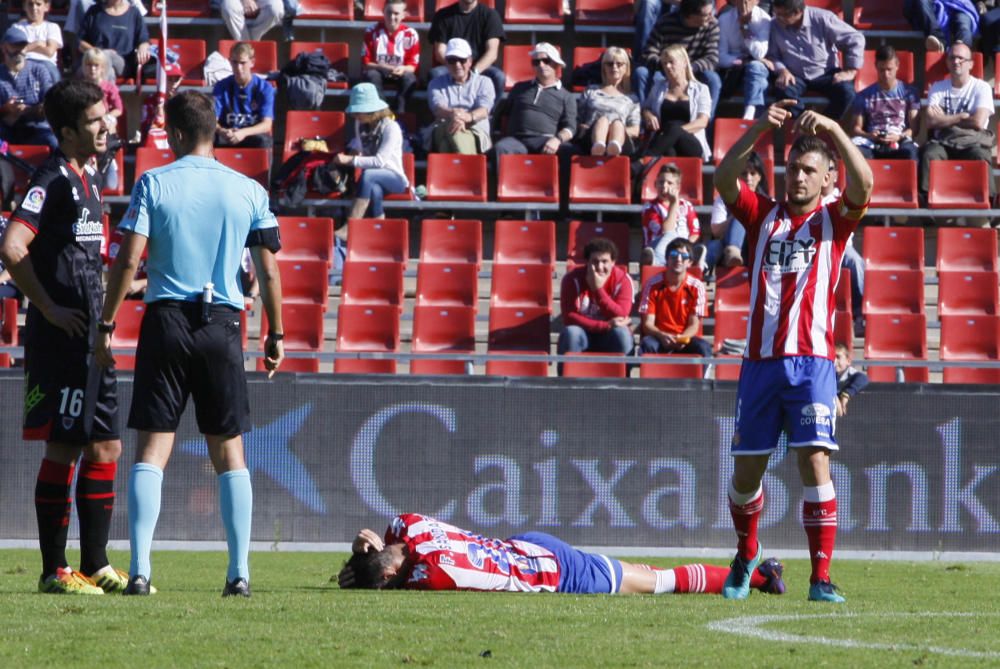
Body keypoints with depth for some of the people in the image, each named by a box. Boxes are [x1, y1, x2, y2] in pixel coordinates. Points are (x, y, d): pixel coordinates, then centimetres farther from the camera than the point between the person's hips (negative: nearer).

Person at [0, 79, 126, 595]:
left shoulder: (88, 178, 16)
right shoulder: (52, 179, -12)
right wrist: (50, 308, -19)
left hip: (90, 337, 9)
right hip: (60, 335, -9)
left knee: (105, 446, 10)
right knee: (64, 448, -6)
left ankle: (95, 567, 16)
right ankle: (54, 571, -1)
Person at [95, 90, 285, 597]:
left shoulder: (154, 184, -2)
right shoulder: (248, 191, 4)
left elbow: (128, 259, -8)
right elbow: (269, 271, 4)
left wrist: (106, 325, -1)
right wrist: (275, 335, 14)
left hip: (166, 321, -1)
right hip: (222, 325, 2)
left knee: (152, 449, 0)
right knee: (229, 451, 8)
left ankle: (139, 569, -10)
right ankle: (239, 572, 3)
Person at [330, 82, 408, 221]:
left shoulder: (391, 127, -15)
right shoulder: (360, 124, 7)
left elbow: (380, 161, -24)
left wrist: (350, 160, -29)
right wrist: (353, 150, 7)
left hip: (394, 178, -5)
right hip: (374, 180, 5)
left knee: (368, 175, -39)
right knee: (373, 188, -37)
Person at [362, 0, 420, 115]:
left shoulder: (411, 34, -8)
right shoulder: (372, 31, -8)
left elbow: (413, 66, -5)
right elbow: (365, 63, -8)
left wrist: (403, 69, -29)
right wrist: (381, 67, -27)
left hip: (400, 74, 1)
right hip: (378, 72, -1)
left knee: (410, 78, -32)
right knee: (371, 75, -34)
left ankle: (400, 114, -31)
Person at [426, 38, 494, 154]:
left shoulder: (483, 82, 20)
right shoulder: (437, 83, 23)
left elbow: (484, 110, 0)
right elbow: (437, 108, 1)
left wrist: (468, 117, -27)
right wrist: (451, 114, -26)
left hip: (476, 133, -1)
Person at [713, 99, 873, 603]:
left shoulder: (833, 221, 7)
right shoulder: (763, 216, 11)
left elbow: (863, 185, -13)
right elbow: (724, 178, -5)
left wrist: (834, 130, -20)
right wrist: (760, 129, -17)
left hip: (811, 361, -2)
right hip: (760, 359, 2)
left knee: (815, 459, -14)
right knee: (747, 467, 7)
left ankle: (821, 579, -14)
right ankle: (746, 554, 33)